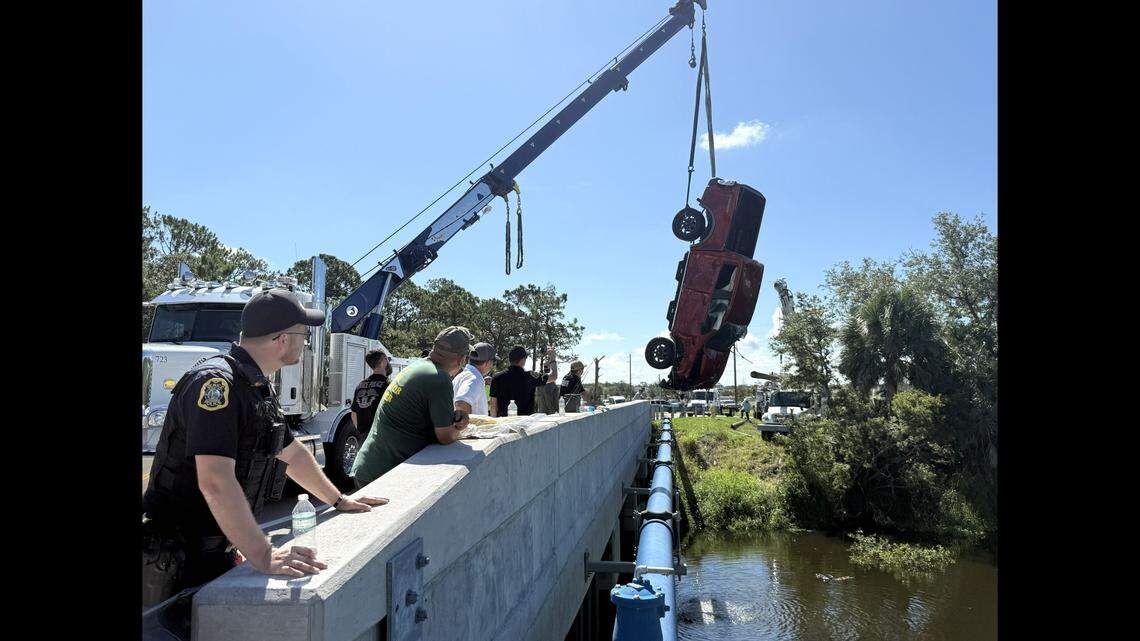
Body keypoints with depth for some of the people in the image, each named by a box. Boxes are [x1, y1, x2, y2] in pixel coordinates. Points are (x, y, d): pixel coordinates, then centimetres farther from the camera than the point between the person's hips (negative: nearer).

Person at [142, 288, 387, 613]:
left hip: (218, 550, 9)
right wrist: (262, 556, -35)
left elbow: (291, 452, 21)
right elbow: (215, 483, -34)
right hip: (176, 563, -9)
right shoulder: (215, 382, -25)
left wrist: (340, 501, 24)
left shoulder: (260, 389, 8)